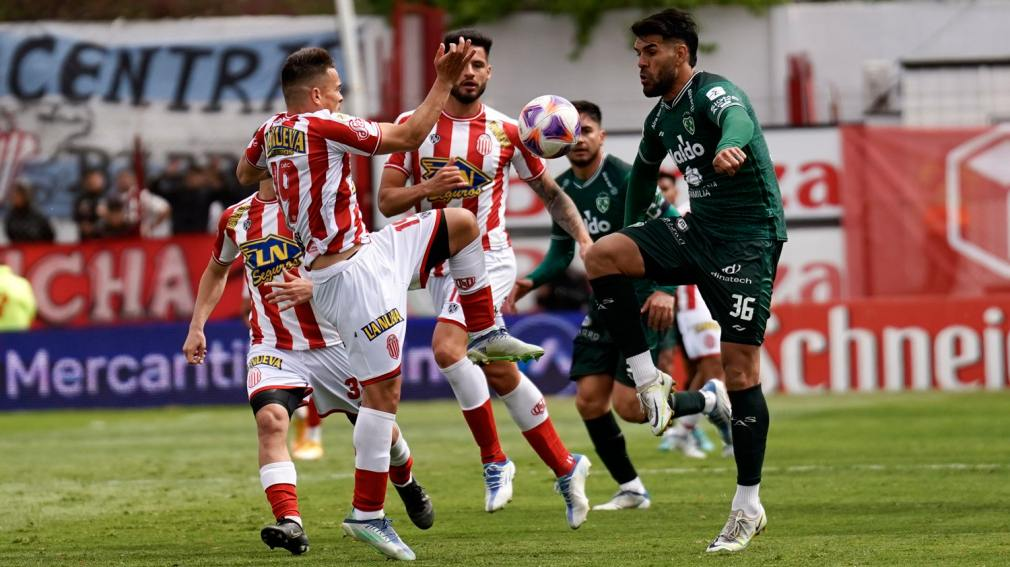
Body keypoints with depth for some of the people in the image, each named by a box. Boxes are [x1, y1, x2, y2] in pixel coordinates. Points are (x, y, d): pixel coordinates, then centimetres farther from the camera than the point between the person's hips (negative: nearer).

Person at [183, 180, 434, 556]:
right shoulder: (236, 218, 5)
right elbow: (216, 271, 24)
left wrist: (313, 288, -31)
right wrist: (196, 327, 15)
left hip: (332, 343, -2)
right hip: (273, 348, 2)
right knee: (270, 419, -26)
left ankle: (406, 483, 45)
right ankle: (290, 523, -35)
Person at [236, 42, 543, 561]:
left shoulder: (271, 131, 7)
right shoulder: (323, 126, -18)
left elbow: (245, 174, 30)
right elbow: (408, 137, -12)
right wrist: (443, 82, -6)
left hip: (371, 253, 10)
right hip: (352, 273, -10)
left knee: (461, 222, 18)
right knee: (382, 389, -7)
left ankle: (484, 334, 25)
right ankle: (366, 514, -3)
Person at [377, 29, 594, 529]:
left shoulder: (505, 132, -1)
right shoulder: (414, 125, 2)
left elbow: (550, 193, 10)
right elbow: (385, 200, 1)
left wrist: (583, 237, -4)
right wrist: (428, 187, -17)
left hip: (486, 259, -4)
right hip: (439, 267, 4)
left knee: (447, 347, -26)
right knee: (500, 375, 8)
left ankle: (495, 461, -14)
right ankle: (565, 468, 22)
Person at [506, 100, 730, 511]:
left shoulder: (626, 180, -16)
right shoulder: (562, 190, 6)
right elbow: (561, 252, 19)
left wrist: (667, 290, -27)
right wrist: (531, 281, 0)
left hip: (644, 305, -7)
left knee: (628, 406, -13)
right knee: (589, 400, -2)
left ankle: (712, 399, 13)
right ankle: (631, 489, 13)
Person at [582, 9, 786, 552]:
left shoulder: (712, 93, -14)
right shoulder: (661, 117, 12)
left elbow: (738, 118, -39)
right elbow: (644, 169, 34)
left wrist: (730, 145, -63)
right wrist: (632, 228, 38)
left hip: (749, 237, -8)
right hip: (699, 231, 8)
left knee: (740, 367, -9)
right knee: (601, 257, -13)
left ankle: (748, 506, -1)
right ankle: (648, 379, -6)